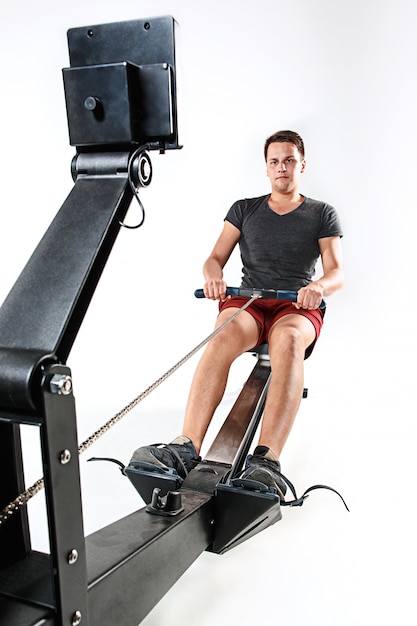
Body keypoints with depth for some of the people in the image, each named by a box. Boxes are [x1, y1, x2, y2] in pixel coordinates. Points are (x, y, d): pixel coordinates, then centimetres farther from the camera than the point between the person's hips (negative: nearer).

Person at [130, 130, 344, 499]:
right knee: (225, 336, -37)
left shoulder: (322, 214, 15)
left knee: (288, 339, -40)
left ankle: (266, 459, -54)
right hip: (248, 302, 1)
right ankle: (186, 448, -52)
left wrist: (319, 286, -22)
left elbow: (337, 273, 4)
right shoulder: (244, 209, 19)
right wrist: (213, 276, -15)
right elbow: (215, 258, 11)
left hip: (298, 306, -1)